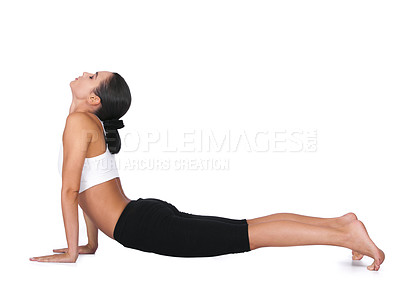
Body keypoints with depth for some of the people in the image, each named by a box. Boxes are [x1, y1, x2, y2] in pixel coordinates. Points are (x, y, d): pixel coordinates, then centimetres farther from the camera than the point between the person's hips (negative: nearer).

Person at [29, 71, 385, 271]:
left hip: (143, 227, -9)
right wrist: (92, 243, 27)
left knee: (249, 233, -11)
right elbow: (89, 189, 26)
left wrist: (71, 252, -6)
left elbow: (70, 189, -12)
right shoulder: (95, 125, 21)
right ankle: (340, 222, 12)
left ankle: (347, 235, -10)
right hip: (147, 214, 9)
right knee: (247, 228, 9)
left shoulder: (79, 122, -9)